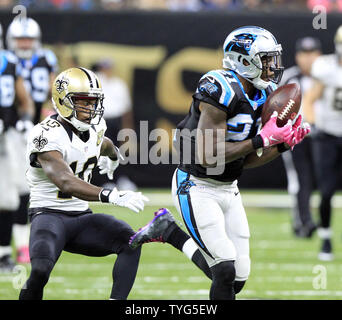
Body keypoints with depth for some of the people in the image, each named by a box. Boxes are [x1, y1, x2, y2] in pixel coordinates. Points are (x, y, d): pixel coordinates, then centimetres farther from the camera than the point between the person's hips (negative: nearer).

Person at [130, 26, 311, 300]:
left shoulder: (260, 97, 5)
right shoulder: (221, 91, -22)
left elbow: (246, 161, 10)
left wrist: (283, 144, -4)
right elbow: (208, 157, -28)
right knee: (226, 270, -18)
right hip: (197, 187, -8)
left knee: (239, 276, 3)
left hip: (228, 189, 8)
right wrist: (262, 140, -27)